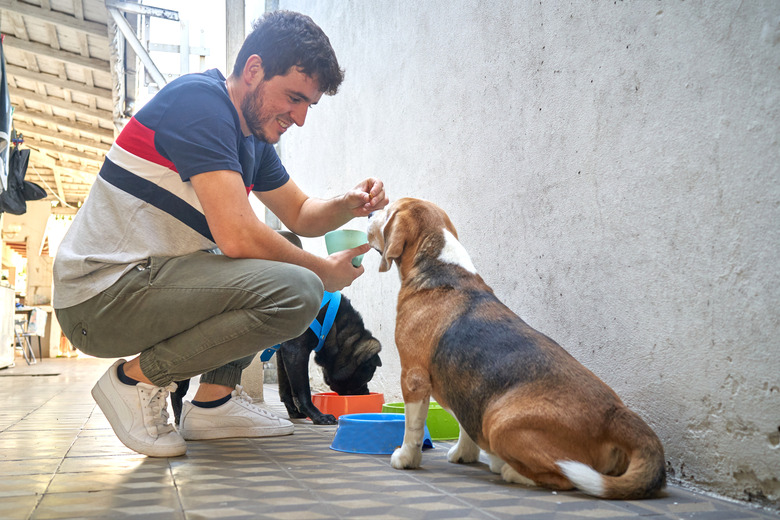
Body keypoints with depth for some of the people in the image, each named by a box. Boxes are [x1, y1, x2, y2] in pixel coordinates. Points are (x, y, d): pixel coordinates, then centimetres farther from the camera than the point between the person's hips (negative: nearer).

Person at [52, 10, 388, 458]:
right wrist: (324, 272, -9)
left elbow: (300, 215, 23)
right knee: (296, 291, -24)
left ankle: (214, 400, 12)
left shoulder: (254, 135, 13)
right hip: (101, 295, -10)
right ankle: (138, 378, -9)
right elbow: (239, 237, -24)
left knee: (287, 265, 18)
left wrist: (348, 206, 1)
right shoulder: (200, 100, -16)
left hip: (146, 278, 10)